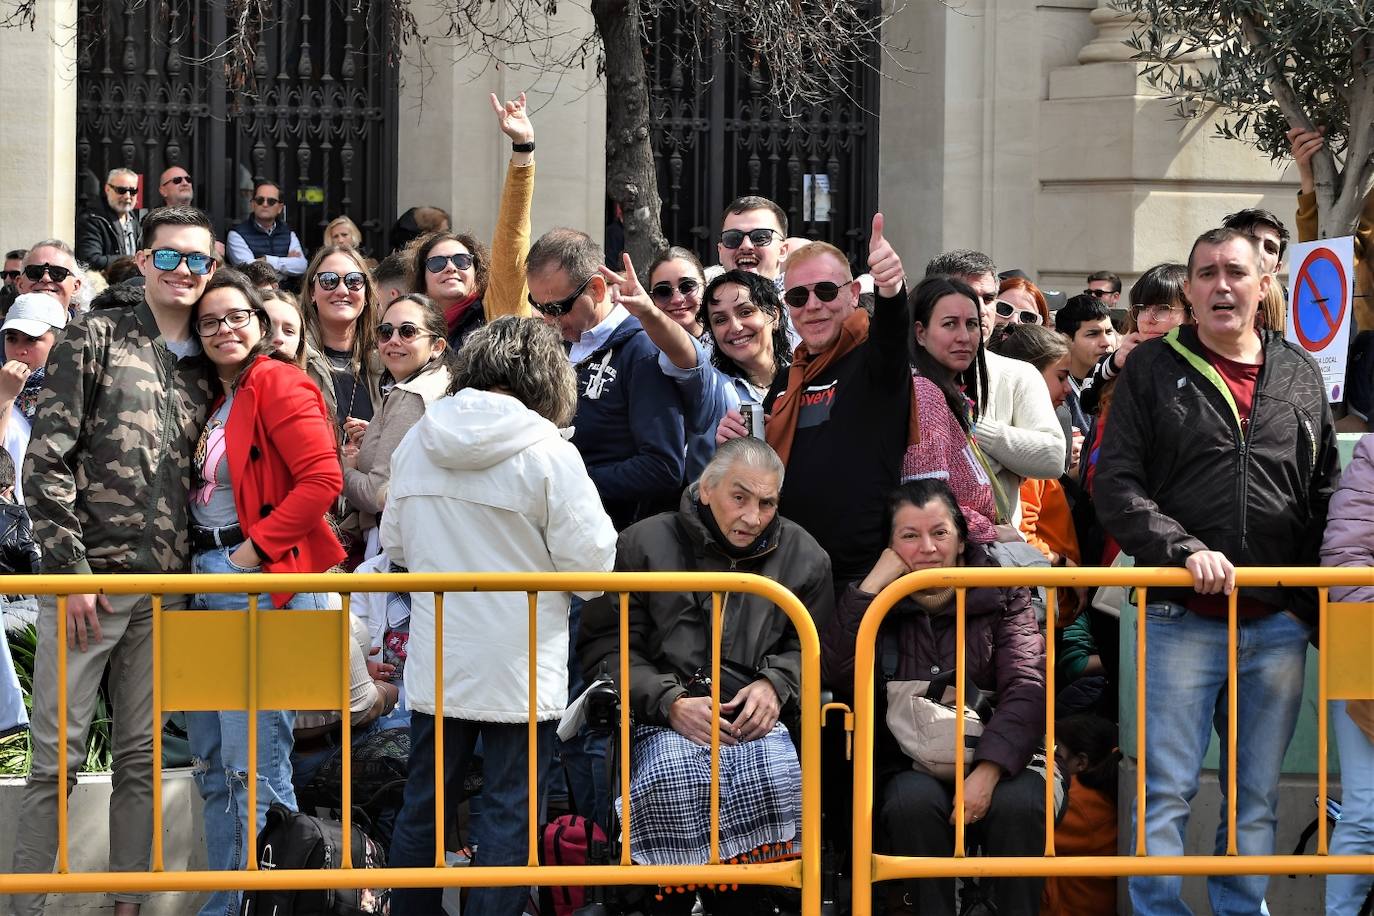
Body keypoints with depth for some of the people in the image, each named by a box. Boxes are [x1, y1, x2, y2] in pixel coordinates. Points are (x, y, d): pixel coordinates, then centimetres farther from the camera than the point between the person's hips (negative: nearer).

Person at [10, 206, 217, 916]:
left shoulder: (204, 366, 14)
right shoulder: (96, 338, -1)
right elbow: (46, 461, -7)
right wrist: (70, 571, -12)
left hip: (163, 591, 5)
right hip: (87, 582, -5)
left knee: (141, 757, 8)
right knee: (57, 755, -3)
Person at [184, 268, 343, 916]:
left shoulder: (278, 384, -7)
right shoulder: (213, 400, 19)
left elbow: (322, 479, -17)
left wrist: (253, 552, -17)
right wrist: (199, 569, 9)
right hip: (209, 590, 9)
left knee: (254, 763, -12)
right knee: (212, 764, 11)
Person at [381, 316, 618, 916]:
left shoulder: (417, 441, 3)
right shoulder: (547, 451, -13)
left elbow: (396, 544, 14)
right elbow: (592, 563, -12)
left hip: (435, 664, 5)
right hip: (519, 671, -5)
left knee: (423, 806, 14)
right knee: (511, 814, 1)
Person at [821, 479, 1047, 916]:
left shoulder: (1002, 595, 6)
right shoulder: (875, 601, 10)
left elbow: (1026, 689, -8)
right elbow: (834, 673, -8)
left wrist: (987, 772, -24)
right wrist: (873, 584, -10)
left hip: (996, 762, -1)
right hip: (911, 768, 1)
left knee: (1018, 803, -33)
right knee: (914, 800, -33)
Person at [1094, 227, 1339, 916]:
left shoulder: (1301, 376, 12)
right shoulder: (1153, 370, 3)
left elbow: (1324, 497, 15)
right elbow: (1115, 485, -4)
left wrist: (1318, 604, 7)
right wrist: (1187, 549, -17)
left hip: (1279, 624, 3)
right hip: (1182, 619, -3)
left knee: (1258, 797, 9)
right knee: (1166, 793, -3)